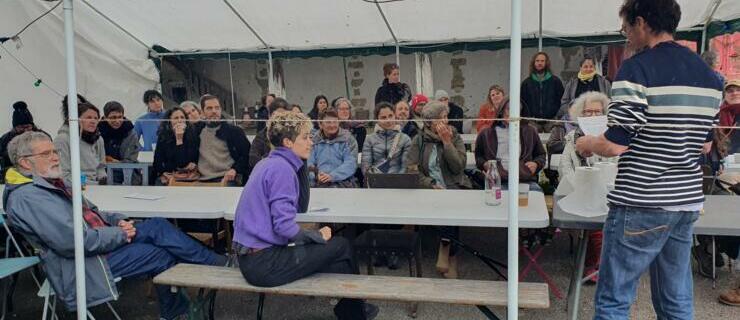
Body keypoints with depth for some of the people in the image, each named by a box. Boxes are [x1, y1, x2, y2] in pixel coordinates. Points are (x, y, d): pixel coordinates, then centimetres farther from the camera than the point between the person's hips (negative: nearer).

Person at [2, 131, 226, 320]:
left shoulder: (53, 181, 14)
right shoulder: (26, 197, -17)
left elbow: (90, 213, 22)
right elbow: (72, 241, -26)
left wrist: (119, 220, 1)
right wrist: (121, 234, -15)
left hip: (102, 239, 9)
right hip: (83, 261, -9)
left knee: (157, 225, -8)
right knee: (162, 254, -13)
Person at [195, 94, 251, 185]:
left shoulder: (234, 131, 7)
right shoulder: (197, 132, 17)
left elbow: (247, 153, 2)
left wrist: (235, 169, -11)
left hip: (227, 179, -2)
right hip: (203, 181, 3)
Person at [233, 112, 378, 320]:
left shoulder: (269, 163, 11)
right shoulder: (281, 168, -18)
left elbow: (300, 206, 15)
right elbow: (284, 226, -22)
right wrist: (318, 236, -8)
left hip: (252, 257, 9)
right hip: (265, 263, -9)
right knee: (341, 246, 2)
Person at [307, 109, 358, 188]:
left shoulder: (348, 139, 6)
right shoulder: (314, 140, 14)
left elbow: (350, 164, -5)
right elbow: (309, 163, 7)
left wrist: (332, 176, -19)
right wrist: (315, 176, -15)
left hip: (342, 183, -3)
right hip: (319, 184, 3)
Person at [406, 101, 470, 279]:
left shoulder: (454, 137, 10)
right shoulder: (419, 140, 8)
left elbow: (459, 167, -4)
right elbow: (411, 169, -3)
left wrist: (447, 142, -9)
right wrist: (433, 185, -14)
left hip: (455, 187, 1)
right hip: (428, 189, 0)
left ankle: (445, 254, -16)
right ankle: (451, 258, -17)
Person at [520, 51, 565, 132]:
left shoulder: (555, 81, 9)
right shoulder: (526, 83, 11)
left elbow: (561, 100, 8)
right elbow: (522, 103, 10)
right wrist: (527, 117, -2)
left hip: (551, 120, -1)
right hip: (533, 122, 1)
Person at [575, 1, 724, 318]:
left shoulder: (637, 69, -13)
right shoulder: (709, 75, 10)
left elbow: (616, 145, -18)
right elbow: (705, 145, 17)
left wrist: (586, 143, 1)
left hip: (641, 206, -8)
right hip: (688, 200, 8)